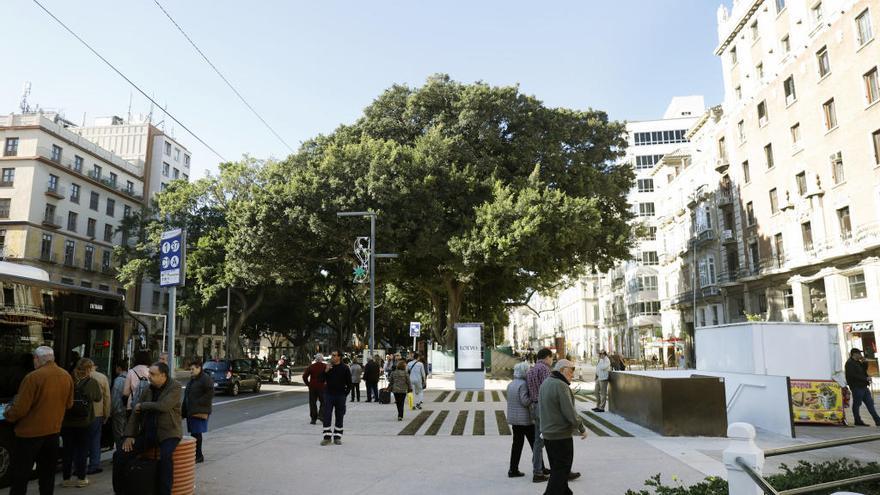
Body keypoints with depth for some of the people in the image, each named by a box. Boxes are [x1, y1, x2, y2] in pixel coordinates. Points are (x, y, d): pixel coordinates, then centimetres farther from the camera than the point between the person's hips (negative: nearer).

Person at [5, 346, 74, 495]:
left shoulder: (33, 377, -18)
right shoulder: (67, 376, 1)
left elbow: (20, 409, -15)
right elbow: (68, 404, 11)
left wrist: (8, 414, 5)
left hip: (30, 433, -6)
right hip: (53, 432, 6)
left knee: (19, 474, 5)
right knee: (47, 473, 16)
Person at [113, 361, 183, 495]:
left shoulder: (175, 387, -9)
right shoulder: (148, 389, 8)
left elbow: (163, 406, -25)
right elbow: (136, 413, 13)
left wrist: (142, 406, -9)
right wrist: (129, 435, 3)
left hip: (168, 433, -6)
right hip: (147, 432, 6)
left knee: (165, 457, -34)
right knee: (119, 456, -2)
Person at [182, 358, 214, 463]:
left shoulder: (206, 379, -10)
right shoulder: (192, 380, 19)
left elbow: (210, 394, -17)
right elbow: (187, 396, 22)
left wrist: (198, 403, -20)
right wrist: (184, 410, 15)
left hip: (200, 412, -9)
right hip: (191, 411, 9)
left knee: (196, 433, -7)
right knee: (193, 433, 11)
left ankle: (198, 456, 1)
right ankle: (198, 455, 20)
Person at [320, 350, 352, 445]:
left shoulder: (345, 368, -4)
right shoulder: (327, 367, 3)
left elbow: (349, 383, 1)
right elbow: (322, 380, -1)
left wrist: (345, 394, -2)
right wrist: (326, 371, -15)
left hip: (340, 396, -1)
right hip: (328, 395, 1)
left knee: (339, 417, 6)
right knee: (327, 416, -4)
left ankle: (337, 437, 16)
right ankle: (327, 437, 2)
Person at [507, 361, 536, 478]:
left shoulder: (510, 384, 9)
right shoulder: (523, 384, -17)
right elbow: (525, 401, -22)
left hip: (514, 419, 8)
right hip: (525, 418, -8)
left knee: (517, 443, 12)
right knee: (534, 443, 6)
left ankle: (513, 469, 12)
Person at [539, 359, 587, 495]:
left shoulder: (545, 383, 9)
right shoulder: (561, 386, -21)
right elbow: (570, 412, -22)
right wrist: (582, 429, -8)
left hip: (547, 433, 9)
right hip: (561, 435, -9)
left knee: (557, 467, 20)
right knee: (561, 470, 0)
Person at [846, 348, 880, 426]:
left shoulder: (858, 362, 19)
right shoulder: (849, 363, -13)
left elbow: (864, 370, 20)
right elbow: (853, 375, -20)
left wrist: (864, 362, 7)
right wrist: (866, 378, -18)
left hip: (863, 386, 9)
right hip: (856, 387, -9)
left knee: (870, 403, 9)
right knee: (857, 404, -1)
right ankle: (858, 421, 6)